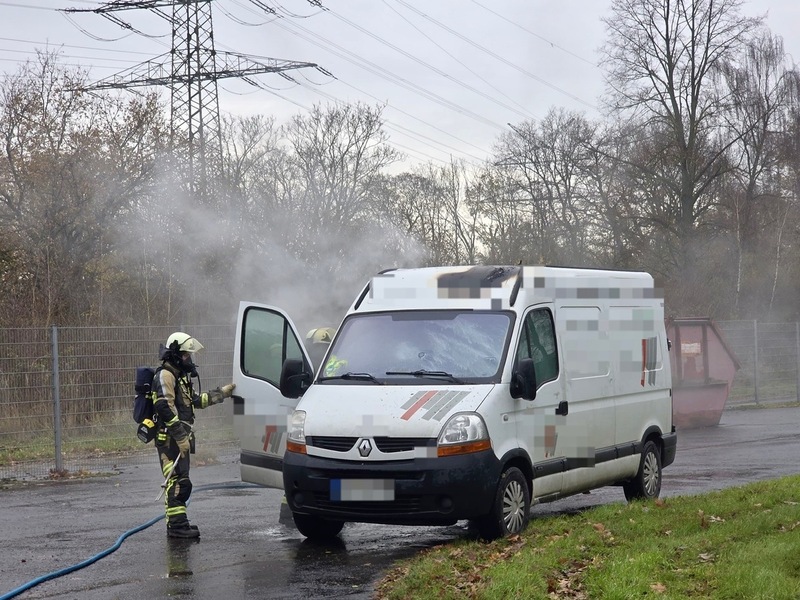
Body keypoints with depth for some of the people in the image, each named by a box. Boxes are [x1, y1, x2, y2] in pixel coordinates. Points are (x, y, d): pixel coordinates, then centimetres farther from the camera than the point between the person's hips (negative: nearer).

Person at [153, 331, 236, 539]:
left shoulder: (180, 376, 22)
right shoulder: (165, 376, -12)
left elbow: (196, 400, 30)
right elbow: (165, 408, -21)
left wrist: (223, 392, 28)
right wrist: (180, 436, -23)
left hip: (179, 439, 11)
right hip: (170, 439, -11)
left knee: (178, 482, 14)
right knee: (178, 481, -13)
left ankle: (176, 522, 20)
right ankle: (177, 525, -14)